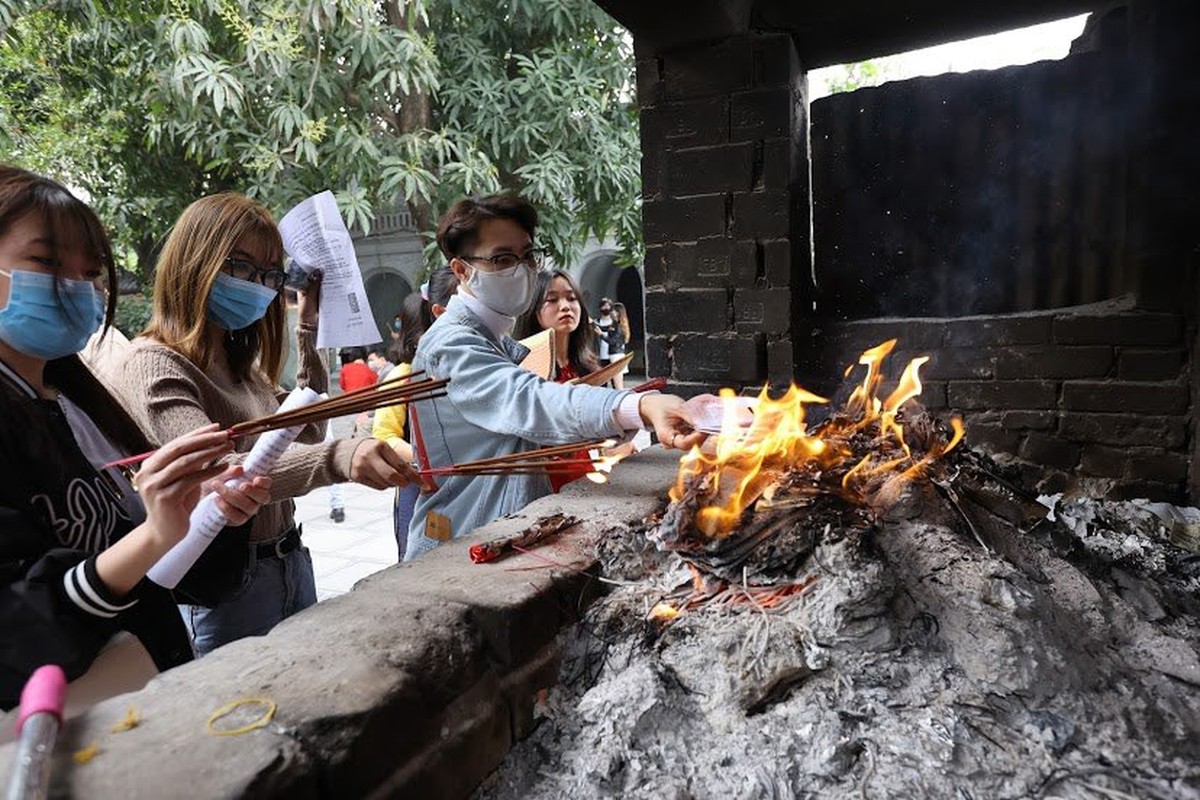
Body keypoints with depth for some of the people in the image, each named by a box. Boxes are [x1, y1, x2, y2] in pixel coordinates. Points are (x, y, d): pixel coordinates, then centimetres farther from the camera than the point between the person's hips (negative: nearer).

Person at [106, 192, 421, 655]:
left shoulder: (240, 362, 10)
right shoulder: (154, 364, -16)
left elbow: (307, 434, 17)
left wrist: (309, 335, 10)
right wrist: (339, 458, -49)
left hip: (292, 565, 8)